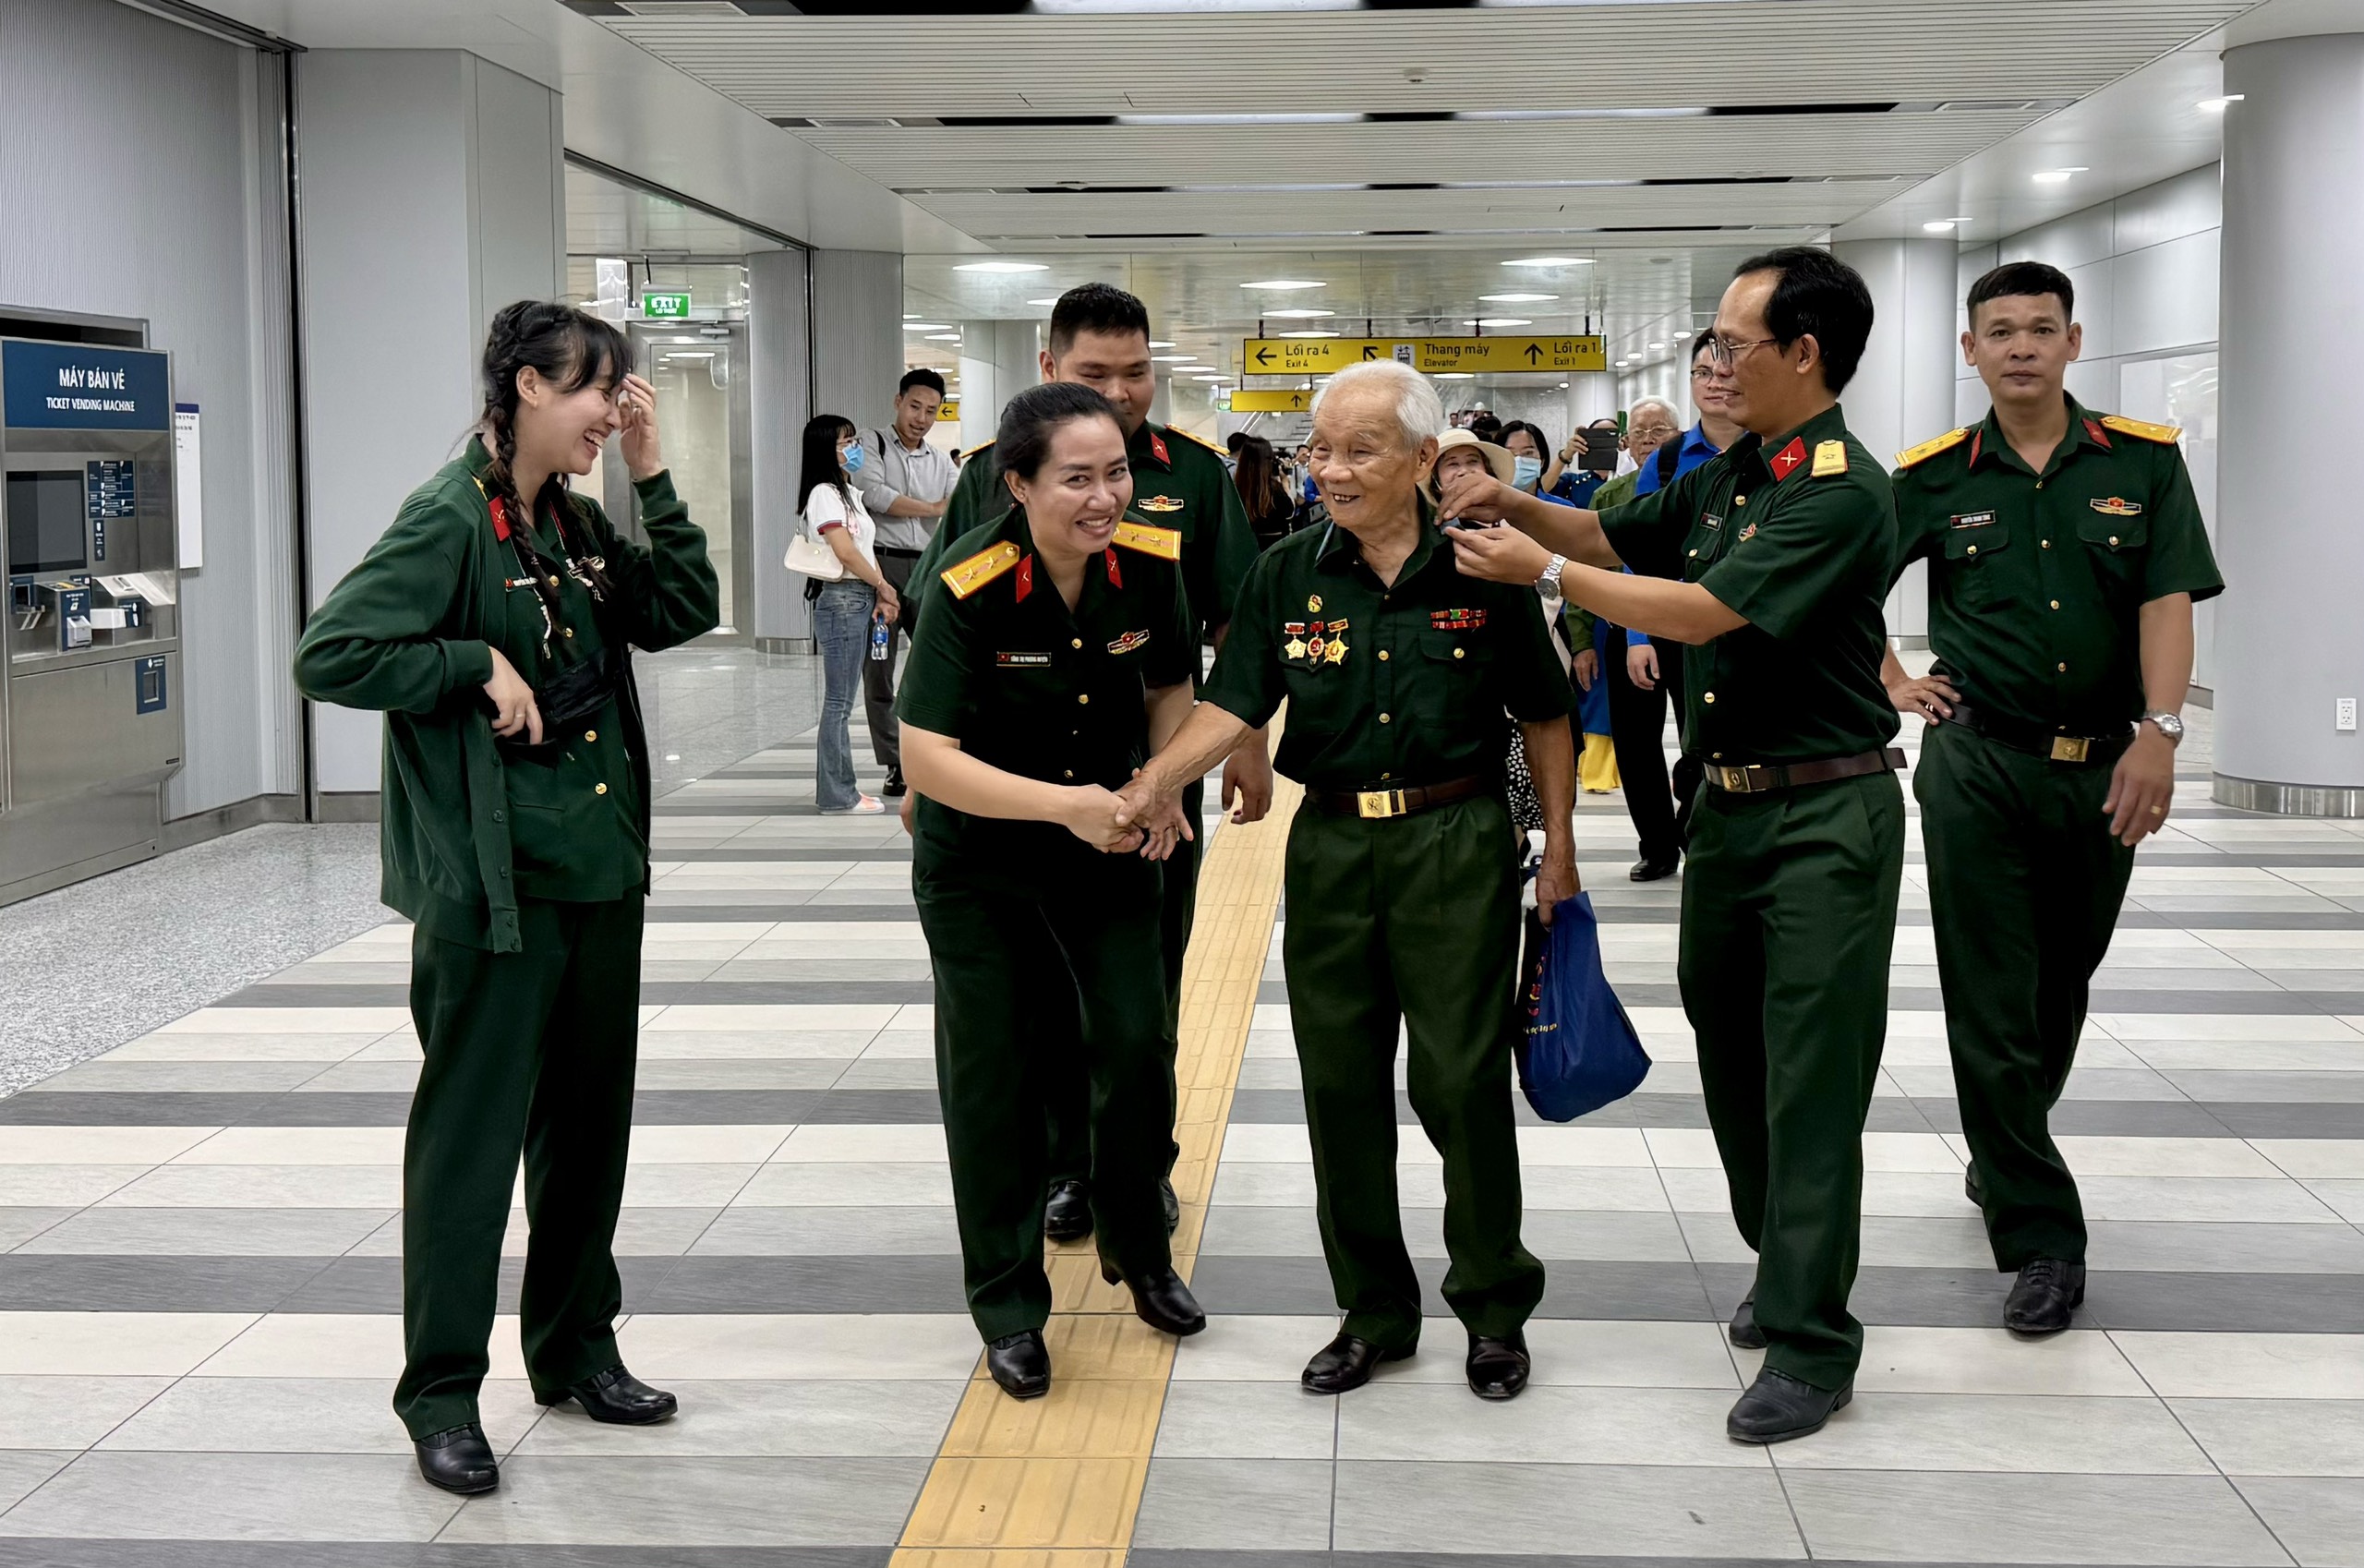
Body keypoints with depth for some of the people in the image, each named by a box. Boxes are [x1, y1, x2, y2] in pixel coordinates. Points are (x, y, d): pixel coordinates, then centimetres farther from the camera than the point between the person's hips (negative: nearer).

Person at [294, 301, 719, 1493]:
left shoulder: (577, 523, 10)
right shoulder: (450, 520, -14)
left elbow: (683, 613, 12)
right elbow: (330, 655, -19)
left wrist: (652, 477, 5)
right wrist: (479, 664, -19)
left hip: (600, 873, 8)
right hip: (493, 886, -8)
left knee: (590, 1122, 16)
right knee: (472, 1132, 0)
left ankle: (575, 1347, 30)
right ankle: (440, 1392, 11)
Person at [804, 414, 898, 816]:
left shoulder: (850, 493, 19)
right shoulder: (824, 494, -10)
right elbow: (846, 551, -17)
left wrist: (880, 596, 4)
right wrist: (883, 585, -6)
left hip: (860, 599, 9)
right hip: (841, 599, -9)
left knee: (841, 700, 11)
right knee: (839, 701, -6)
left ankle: (838, 789, 15)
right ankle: (837, 795, -3)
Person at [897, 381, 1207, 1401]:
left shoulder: (1150, 563, -13)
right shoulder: (970, 587, -26)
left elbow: (1172, 687, 6)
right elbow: (928, 756, -27)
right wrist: (1063, 804, -33)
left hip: (1107, 843, 3)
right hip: (978, 858, -3)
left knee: (1136, 1043, 3)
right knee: (992, 1075, 3)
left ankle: (1139, 1251, 29)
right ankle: (1008, 1306, 18)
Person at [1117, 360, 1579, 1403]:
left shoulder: (1482, 569, -5)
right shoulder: (1287, 574, 1)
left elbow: (1542, 717, 4)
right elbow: (1232, 706, -5)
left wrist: (1559, 845, 4)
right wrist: (1153, 782, -21)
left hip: (1458, 845, -3)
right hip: (1331, 846, 3)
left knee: (1461, 1077, -1)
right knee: (1341, 1082, 8)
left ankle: (1494, 1306, 19)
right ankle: (1374, 1310, 23)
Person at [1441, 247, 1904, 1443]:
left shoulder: (1842, 491, -18)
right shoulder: (1726, 476, 9)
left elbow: (1700, 612, -24)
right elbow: (1616, 538, 22)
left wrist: (1542, 568, -17)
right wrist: (1513, 505, 3)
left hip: (1824, 815, -9)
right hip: (1727, 802, 9)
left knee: (1813, 1077, -4)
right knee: (1731, 1049, 17)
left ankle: (1809, 1341, 4)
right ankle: (1785, 1266, 35)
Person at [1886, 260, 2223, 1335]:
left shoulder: (2143, 462, 0)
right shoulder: (1933, 478, -1)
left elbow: (2168, 601, -7)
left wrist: (2159, 731, -17)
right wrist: (1893, 684, 3)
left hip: (2102, 768, 2)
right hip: (1979, 769, -1)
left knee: (2061, 993, 16)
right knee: (1992, 1008, -4)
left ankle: (2006, 1158, 38)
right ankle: (2041, 1236, 2)